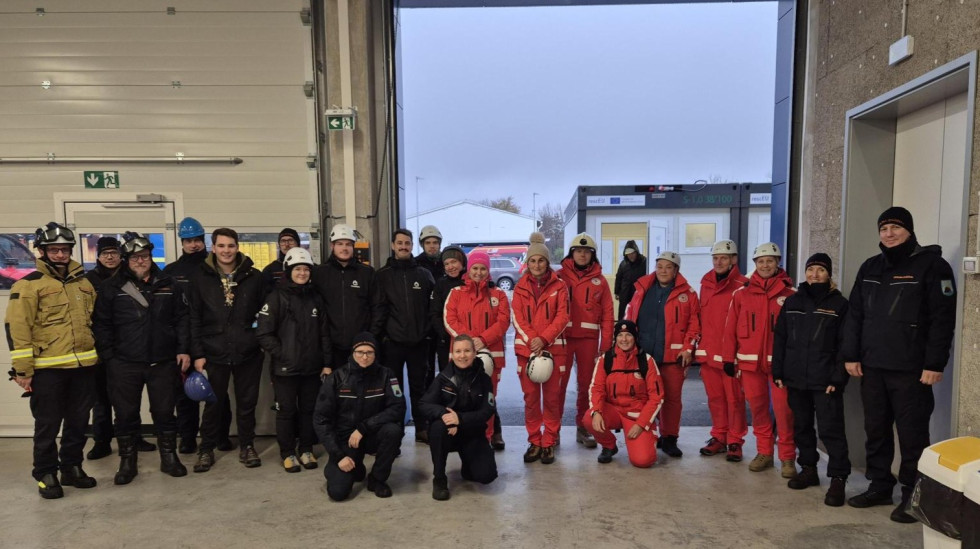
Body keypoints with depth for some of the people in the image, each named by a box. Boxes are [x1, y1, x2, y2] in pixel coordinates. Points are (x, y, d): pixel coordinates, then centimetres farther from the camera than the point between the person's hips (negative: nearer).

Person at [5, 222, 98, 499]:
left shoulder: (83, 282, 13)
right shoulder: (29, 284, -5)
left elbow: (95, 320, 20)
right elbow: (17, 327, -10)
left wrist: (97, 354, 16)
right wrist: (22, 369, -13)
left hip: (83, 365, 5)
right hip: (47, 369, -5)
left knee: (78, 422, 13)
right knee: (48, 425, 5)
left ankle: (72, 467, 28)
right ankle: (46, 475, 20)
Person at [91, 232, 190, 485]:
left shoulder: (168, 285, 5)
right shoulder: (111, 288, 1)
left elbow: (182, 319, 7)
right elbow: (101, 325, 1)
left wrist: (183, 349, -1)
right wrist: (108, 357, -5)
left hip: (163, 362, 1)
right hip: (125, 364, -1)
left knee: (165, 412, 10)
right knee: (126, 415, 9)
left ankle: (169, 458, 24)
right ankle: (127, 463, 24)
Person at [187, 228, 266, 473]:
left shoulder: (254, 277, 0)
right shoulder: (201, 279, 1)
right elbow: (194, 319, 1)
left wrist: (263, 341, -1)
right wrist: (197, 354, -3)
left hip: (248, 353, 0)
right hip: (214, 354, 0)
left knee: (247, 403, 11)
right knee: (213, 404, 11)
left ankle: (247, 446, 27)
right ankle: (206, 450, 27)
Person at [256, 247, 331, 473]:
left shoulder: (315, 298, 8)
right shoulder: (276, 297, -5)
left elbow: (324, 333, 10)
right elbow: (263, 333, -10)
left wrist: (327, 363, 6)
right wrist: (281, 355, -12)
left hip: (312, 367, 4)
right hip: (285, 368, -4)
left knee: (309, 409, 11)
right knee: (286, 411, 5)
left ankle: (306, 450, 26)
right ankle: (287, 453, 19)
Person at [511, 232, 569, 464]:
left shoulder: (559, 286, 3)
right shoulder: (520, 287, 8)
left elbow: (562, 317, -6)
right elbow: (518, 318, 0)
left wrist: (543, 339, -18)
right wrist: (532, 341, -14)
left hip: (554, 348, -1)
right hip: (526, 348, 1)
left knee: (552, 397, 3)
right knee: (530, 397, 5)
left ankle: (549, 443, 13)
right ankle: (534, 442, 16)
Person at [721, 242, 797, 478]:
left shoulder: (790, 293, 0)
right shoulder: (742, 294, 5)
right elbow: (731, 328, 4)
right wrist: (728, 358, 2)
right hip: (750, 361, 2)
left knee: (783, 408, -2)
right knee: (757, 407, 10)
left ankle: (787, 457, 12)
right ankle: (764, 452, 24)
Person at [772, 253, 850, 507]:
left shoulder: (839, 304, -1)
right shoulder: (792, 302, 10)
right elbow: (780, 338, 10)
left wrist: (838, 378, -13)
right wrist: (778, 372, 5)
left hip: (825, 380, -4)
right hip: (795, 378, 5)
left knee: (830, 429, -5)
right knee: (801, 426, 14)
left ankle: (838, 478, 3)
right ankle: (808, 469, 27)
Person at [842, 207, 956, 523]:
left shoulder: (931, 265, -4)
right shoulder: (870, 268, 13)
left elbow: (943, 319, -10)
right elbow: (855, 315, 13)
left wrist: (934, 364, -15)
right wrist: (851, 355, 7)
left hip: (911, 370, -6)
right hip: (872, 367, 6)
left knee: (912, 434, 2)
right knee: (875, 430, 13)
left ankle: (912, 496, 15)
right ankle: (880, 487, 26)